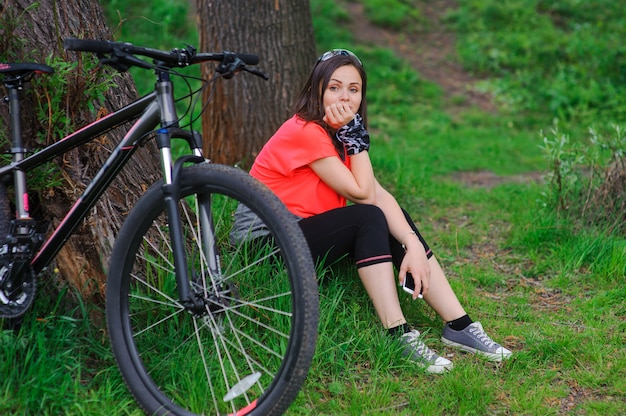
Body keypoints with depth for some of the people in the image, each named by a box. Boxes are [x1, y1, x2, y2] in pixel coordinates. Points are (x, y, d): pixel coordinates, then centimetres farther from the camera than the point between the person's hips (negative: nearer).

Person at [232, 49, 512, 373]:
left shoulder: (339, 131, 5)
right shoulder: (305, 131, -20)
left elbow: (380, 193, -7)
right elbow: (363, 193, -18)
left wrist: (413, 245, -18)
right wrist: (354, 132, -18)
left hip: (305, 232, 8)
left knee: (395, 218, -7)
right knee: (369, 217, -25)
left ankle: (458, 325, -9)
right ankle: (398, 335, -26)